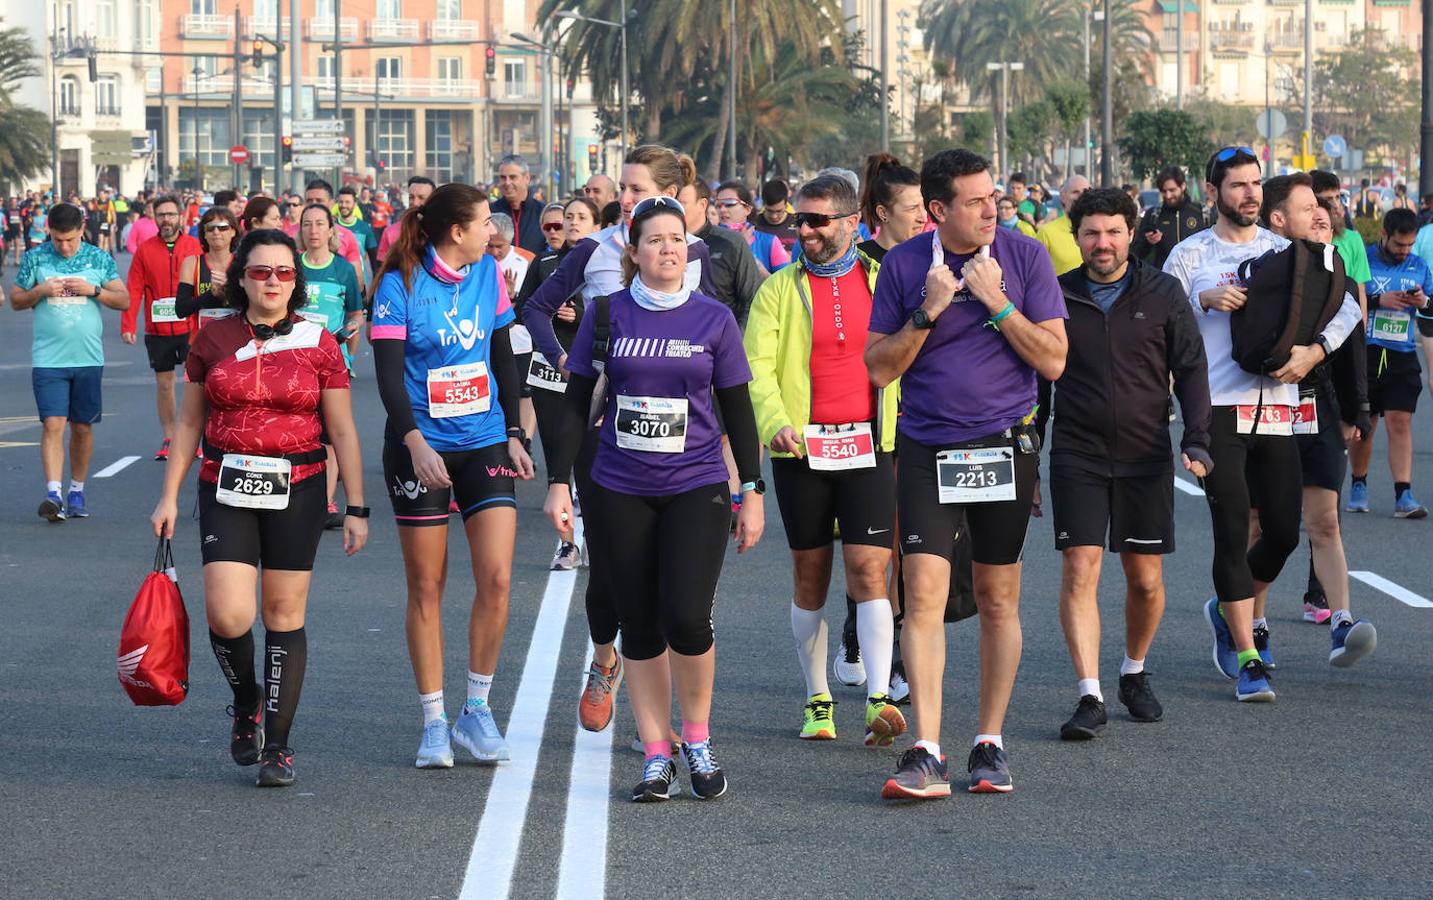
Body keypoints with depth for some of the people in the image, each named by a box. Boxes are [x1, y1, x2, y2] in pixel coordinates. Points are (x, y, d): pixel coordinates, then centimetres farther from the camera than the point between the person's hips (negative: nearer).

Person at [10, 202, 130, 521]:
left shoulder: (99, 259, 4)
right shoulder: (35, 258, 3)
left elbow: (124, 301, 4)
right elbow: (16, 301, 8)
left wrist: (93, 290, -12)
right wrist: (41, 291, -11)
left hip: (89, 359, 1)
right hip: (48, 359, -1)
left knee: (82, 427, 9)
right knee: (53, 424, -12)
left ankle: (77, 491, 22)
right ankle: (53, 494, -18)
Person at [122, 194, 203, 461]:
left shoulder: (195, 247, 0)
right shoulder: (145, 250, 2)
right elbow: (134, 289, 0)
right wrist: (128, 326, -7)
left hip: (189, 328, -2)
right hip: (157, 331, 2)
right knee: (164, 384, 9)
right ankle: (169, 440, 20)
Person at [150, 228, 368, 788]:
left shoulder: (317, 344, 0)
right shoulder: (214, 339, 4)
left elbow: (343, 432, 2)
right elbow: (189, 423, 11)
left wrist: (356, 508, -1)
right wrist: (170, 495, 7)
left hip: (297, 490, -1)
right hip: (226, 489, 1)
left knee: (284, 616, 0)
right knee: (227, 615, -12)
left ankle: (278, 747, 10)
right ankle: (246, 705, 19)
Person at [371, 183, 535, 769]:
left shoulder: (488, 273, 4)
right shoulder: (401, 284, -10)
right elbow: (388, 374, -14)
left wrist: (514, 433, 11)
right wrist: (415, 444, -27)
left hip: (484, 443, 4)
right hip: (421, 448, -4)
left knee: (497, 578, -8)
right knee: (427, 587, 2)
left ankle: (477, 711, 7)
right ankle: (434, 723, 12)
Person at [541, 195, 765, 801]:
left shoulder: (713, 318, 3)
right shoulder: (606, 315, 3)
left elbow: (737, 411, 7)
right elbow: (575, 403, 7)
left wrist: (753, 492, 5)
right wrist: (559, 483, 2)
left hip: (696, 486, -1)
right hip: (620, 492, 1)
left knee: (686, 618, -15)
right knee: (639, 627, 3)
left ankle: (697, 739, 7)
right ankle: (656, 757, 12)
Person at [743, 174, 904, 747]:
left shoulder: (883, 283, 7)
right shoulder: (780, 289, 5)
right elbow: (757, 365, -4)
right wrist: (775, 422, -21)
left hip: (869, 445, -1)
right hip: (802, 447, 1)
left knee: (868, 571, -11)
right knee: (810, 577, 9)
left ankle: (880, 700, -16)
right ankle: (818, 700, 20)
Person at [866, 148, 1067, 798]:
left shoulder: (1024, 257, -2)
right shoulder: (903, 265, 0)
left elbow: (1053, 361, -5)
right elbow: (879, 368, 0)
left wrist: (995, 302, -15)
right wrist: (927, 312, -13)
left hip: (1005, 445, 0)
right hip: (927, 447, 0)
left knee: (998, 601, 7)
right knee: (924, 593, -12)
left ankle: (990, 745, 18)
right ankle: (926, 753, -14)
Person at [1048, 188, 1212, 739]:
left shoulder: (1162, 294, 2)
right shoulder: (1057, 297, 2)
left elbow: (1190, 369, 4)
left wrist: (1196, 440, -7)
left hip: (1146, 457, 1)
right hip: (1076, 458, -1)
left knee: (1146, 581, 6)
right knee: (1079, 573, -11)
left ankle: (1135, 674, 30)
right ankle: (1090, 698, -11)